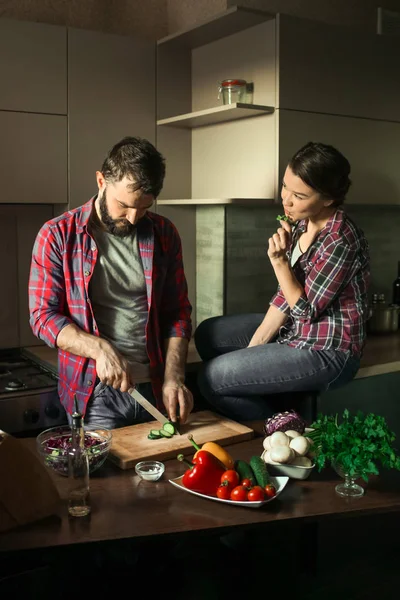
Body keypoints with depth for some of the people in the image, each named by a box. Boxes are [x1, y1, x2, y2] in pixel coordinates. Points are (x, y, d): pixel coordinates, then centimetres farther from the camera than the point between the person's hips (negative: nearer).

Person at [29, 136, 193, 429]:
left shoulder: (164, 235, 3)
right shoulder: (58, 236, -4)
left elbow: (178, 312, 5)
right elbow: (43, 315, -5)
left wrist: (174, 377, -7)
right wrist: (100, 349, -20)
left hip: (155, 389, 3)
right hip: (95, 394, -2)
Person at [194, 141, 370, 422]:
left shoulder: (341, 241, -26)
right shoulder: (301, 223, 0)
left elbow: (306, 309, -17)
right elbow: (286, 294, 4)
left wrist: (279, 261, -26)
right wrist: (253, 347, 1)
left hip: (328, 350, -9)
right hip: (295, 329, 9)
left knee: (211, 377, -14)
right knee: (207, 334, 15)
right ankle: (264, 404, 21)